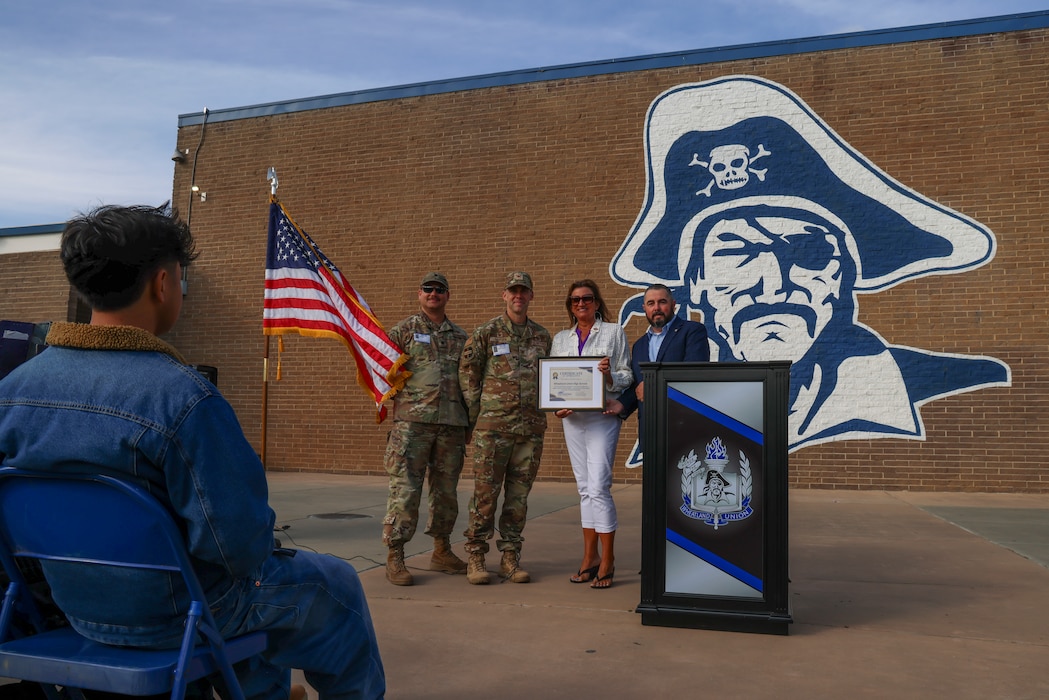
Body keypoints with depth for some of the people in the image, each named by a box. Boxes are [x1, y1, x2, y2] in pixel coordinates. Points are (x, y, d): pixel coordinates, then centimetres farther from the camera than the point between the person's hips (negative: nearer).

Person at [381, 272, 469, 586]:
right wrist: (388, 398, -5)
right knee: (404, 489, -6)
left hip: (451, 424, 4)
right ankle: (395, 558, 2)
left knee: (446, 490, 11)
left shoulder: (460, 336, 16)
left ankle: (442, 552, 24)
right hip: (412, 421, -4)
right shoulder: (403, 331, 5)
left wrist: (469, 423, 14)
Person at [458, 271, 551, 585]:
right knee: (485, 493, -2)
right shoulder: (486, 333, 0)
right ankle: (475, 558, 8)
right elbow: (467, 374, 2)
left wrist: (541, 412, 10)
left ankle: (510, 558, 17)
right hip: (493, 427, -4)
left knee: (519, 495, 8)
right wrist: (476, 417, -1)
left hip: (531, 429, 4)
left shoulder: (542, 336, 12)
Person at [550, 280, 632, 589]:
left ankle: (607, 561, -4)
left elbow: (626, 376, 2)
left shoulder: (614, 332, 5)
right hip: (572, 418, 5)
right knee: (584, 488, 8)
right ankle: (590, 558, 15)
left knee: (598, 485, -13)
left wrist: (610, 376, -19)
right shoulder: (560, 339, 16)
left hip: (602, 416, -4)